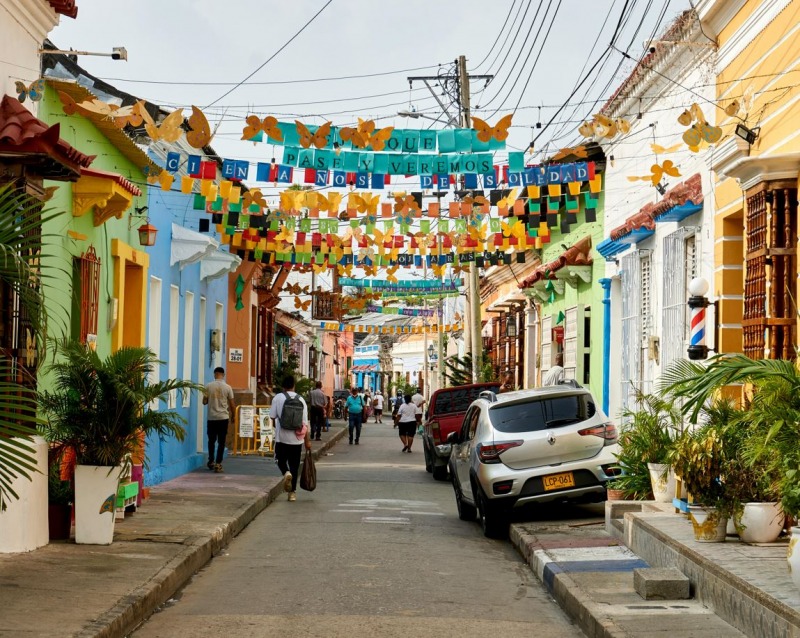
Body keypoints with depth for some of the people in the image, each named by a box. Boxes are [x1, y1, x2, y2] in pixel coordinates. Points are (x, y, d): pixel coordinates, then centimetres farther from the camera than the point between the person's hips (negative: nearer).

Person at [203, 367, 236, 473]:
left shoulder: (209, 386, -4)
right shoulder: (227, 387, -4)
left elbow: (204, 402, 2)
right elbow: (232, 404, -1)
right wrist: (233, 415, 15)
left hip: (211, 418, 1)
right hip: (223, 418, -1)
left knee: (211, 440, 16)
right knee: (221, 442, 3)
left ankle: (211, 462, 21)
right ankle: (218, 464, -1)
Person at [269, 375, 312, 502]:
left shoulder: (278, 398, -5)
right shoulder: (300, 399, 1)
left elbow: (272, 416, -5)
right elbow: (305, 422, 0)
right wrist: (307, 440, 5)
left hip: (282, 437, -2)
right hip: (296, 438, 2)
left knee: (281, 460, 16)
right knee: (294, 465, 10)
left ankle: (286, 473, -16)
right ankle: (292, 492, 10)